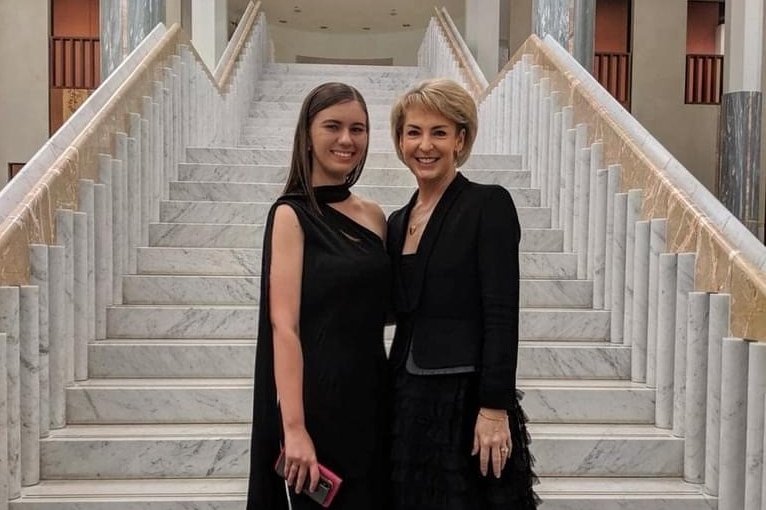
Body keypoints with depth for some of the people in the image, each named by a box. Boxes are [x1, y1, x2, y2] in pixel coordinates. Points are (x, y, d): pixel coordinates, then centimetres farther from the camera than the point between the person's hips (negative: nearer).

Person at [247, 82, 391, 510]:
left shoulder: (374, 216, 8)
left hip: (371, 394, 6)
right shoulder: (292, 214, -9)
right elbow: (283, 325, -17)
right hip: (318, 398, -6)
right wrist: (294, 428, -21)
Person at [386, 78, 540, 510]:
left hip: (468, 401, -6)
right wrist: (394, 401, 13)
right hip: (407, 403, 6)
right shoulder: (398, 222, 10)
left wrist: (494, 409, -18)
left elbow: (502, 316, -14)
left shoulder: (489, 205, -8)